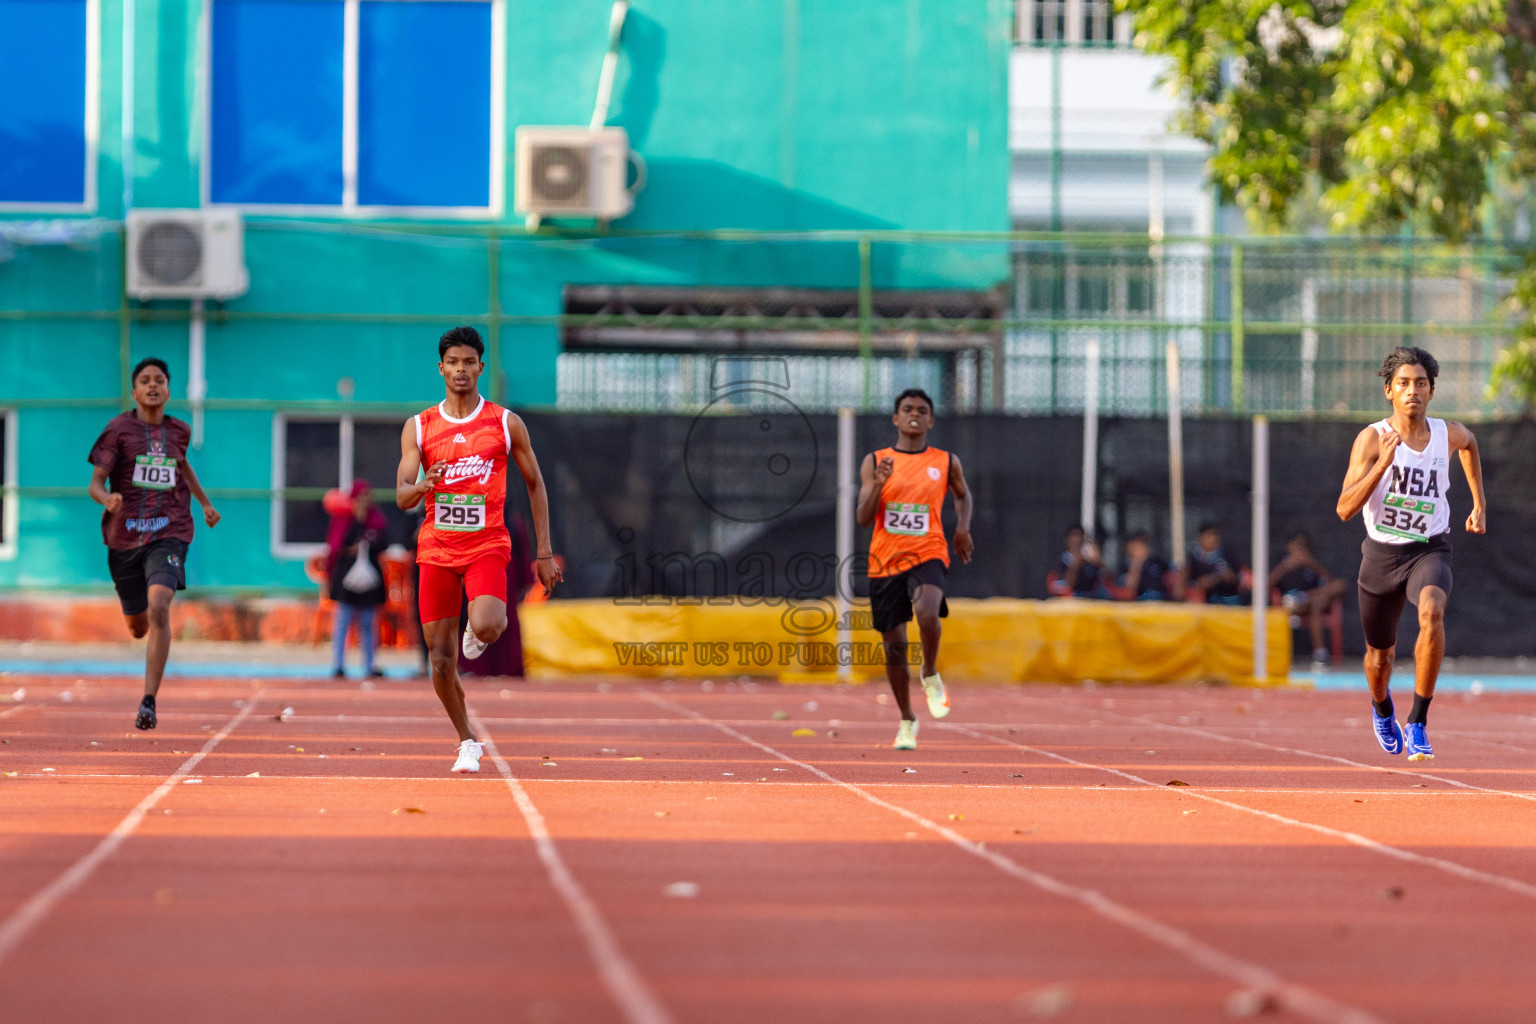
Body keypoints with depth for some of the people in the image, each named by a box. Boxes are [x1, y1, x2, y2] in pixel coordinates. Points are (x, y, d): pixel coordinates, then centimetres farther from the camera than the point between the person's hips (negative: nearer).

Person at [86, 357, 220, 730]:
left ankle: (149, 702, -22)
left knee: (158, 609, -23)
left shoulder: (179, 431, 8)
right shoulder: (118, 429, -2)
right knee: (137, 625, 12)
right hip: (125, 536, 0)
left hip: (169, 534, 0)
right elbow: (95, 482, -7)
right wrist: (107, 499, -28)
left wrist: (205, 502, 33)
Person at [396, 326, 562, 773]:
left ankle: (480, 627, 9)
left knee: (486, 627, -29)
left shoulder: (506, 424, 2)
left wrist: (544, 553, 5)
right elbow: (401, 497, -1)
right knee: (441, 658, 1)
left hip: (487, 546, -2)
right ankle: (468, 742, 21)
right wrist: (424, 485, -26)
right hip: (436, 548, 2)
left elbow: (535, 484, 10)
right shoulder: (418, 427, 4)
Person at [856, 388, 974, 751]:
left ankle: (931, 676, -4)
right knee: (894, 645, 5)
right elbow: (863, 519, -1)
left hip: (928, 555, -1)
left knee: (927, 613, -33)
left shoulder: (946, 462, 6)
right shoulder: (875, 462, 4)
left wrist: (963, 528, 8)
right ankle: (907, 720, 25)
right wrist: (878, 485, -18)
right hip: (885, 561, 2)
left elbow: (963, 494, 26)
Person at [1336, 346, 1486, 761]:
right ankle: (1382, 709, 54)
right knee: (1381, 653, 16)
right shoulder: (1372, 439, -13)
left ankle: (1418, 724, -26)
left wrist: (1479, 503, 21)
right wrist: (1383, 463, -31)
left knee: (1432, 612, -33)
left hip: (1430, 550, 0)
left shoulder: (1449, 434, -4)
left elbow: (1469, 444, 24)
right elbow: (1345, 509, -21)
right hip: (1381, 554, 0)